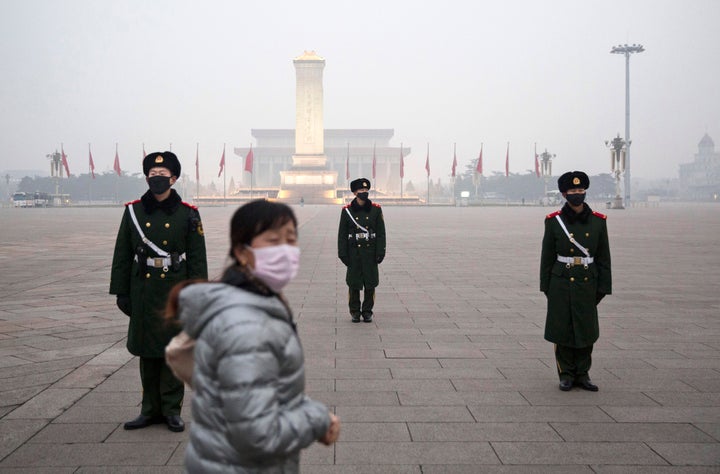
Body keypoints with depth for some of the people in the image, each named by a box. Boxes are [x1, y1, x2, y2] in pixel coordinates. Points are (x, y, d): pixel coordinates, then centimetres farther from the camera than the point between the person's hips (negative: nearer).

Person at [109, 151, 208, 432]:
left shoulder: (187, 214, -2)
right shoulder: (133, 211, 4)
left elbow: (197, 259, -1)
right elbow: (122, 256, 6)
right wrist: (121, 292, 2)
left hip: (175, 292, -2)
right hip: (143, 291, 2)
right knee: (147, 351, 9)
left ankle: (172, 410, 15)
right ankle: (151, 410, 20)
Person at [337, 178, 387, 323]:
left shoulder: (376, 209, 3)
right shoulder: (347, 211, 1)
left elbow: (381, 233, 3)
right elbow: (342, 234, 2)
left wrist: (380, 252, -3)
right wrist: (342, 254, -3)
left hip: (371, 252, 1)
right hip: (354, 252, -1)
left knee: (370, 283, 4)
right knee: (354, 283, 3)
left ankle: (367, 311, 17)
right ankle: (355, 312, 16)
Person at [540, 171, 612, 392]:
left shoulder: (598, 221, 2)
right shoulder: (554, 221, -2)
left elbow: (603, 257, 4)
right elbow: (547, 256, 1)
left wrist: (603, 287, 0)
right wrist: (546, 286, 0)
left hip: (587, 283, 2)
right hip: (561, 284, -1)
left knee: (586, 330, 6)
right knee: (562, 329, 3)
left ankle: (582, 374, 19)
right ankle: (566, 375, 15)